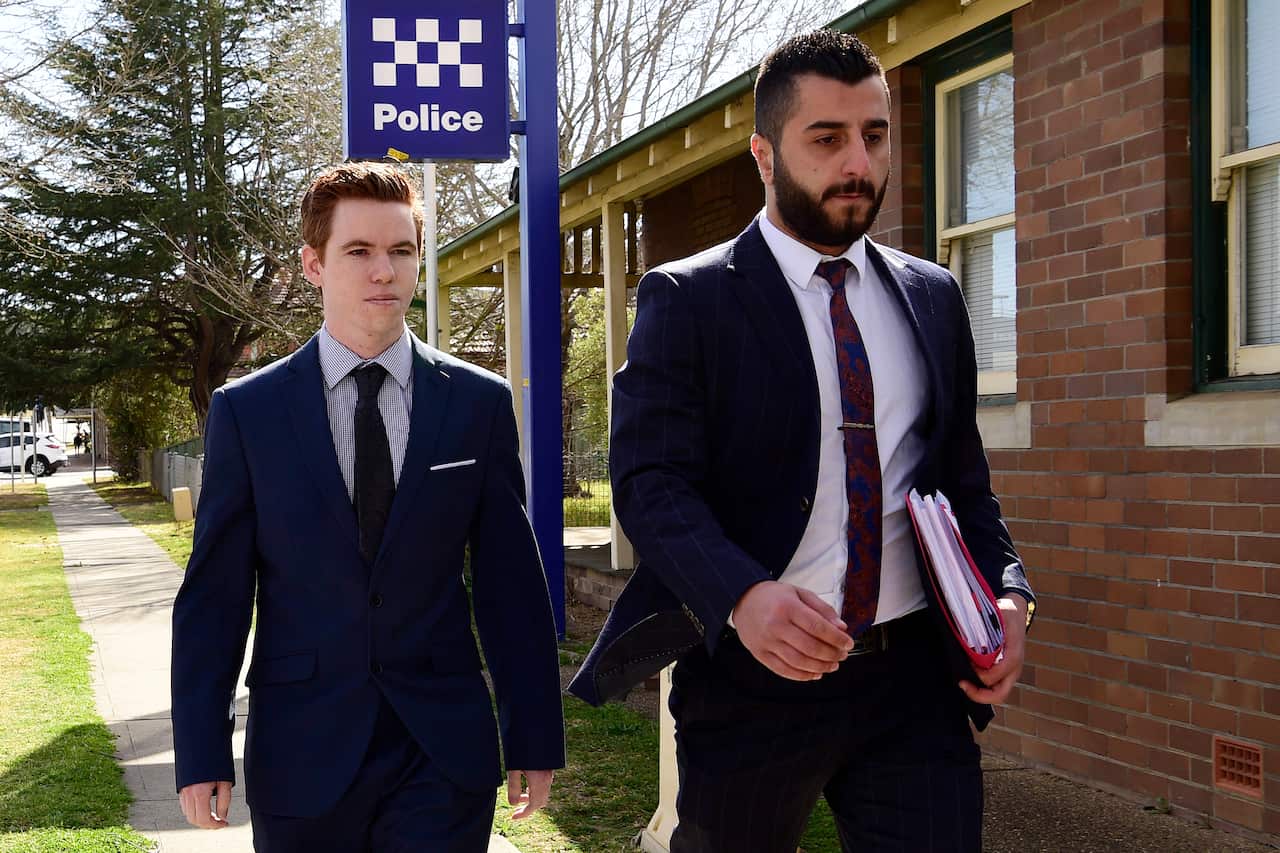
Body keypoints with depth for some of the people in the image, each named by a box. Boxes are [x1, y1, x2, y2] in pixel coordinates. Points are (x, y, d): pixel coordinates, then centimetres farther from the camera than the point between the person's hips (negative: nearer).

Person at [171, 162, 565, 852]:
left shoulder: (480, 403, 1)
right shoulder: (245, 411, 0)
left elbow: (512, 583, 2)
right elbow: (214, 594, 1)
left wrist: (535, 739, 3)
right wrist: (202, 754, -3)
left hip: (445, 753, 0)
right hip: (301, 759, 0)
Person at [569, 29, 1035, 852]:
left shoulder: (934, 297, 10)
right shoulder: (686, 300, -4)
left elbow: (962, 475, 14)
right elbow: (651, 482, -13)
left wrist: (1008, 590, -5)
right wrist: (744, 596, -31)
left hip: (914, 674, 3)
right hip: (752, 672, -3)